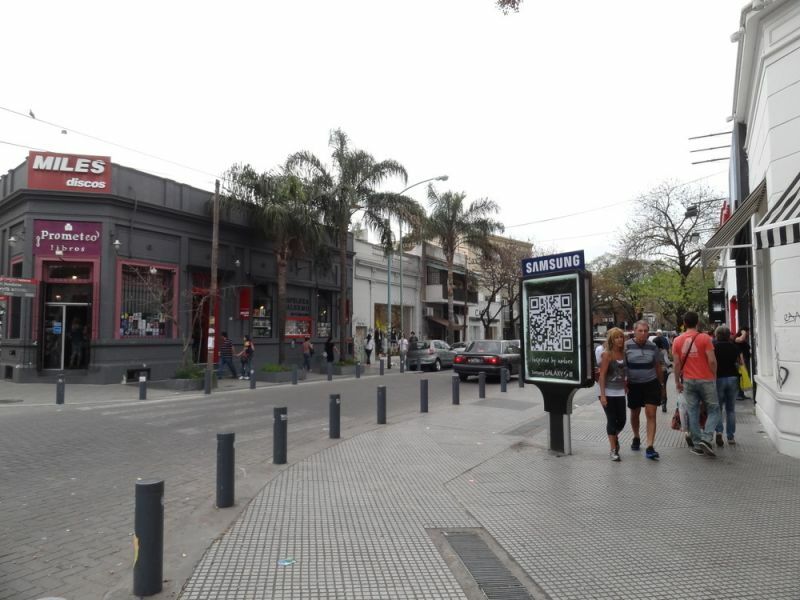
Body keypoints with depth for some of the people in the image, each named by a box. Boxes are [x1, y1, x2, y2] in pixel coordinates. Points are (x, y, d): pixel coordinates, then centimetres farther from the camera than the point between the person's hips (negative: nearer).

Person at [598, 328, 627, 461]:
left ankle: (615, 436, 40)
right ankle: (613, 450, 13)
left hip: (620, 393, 5)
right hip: (608, 393, -5)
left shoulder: (623, 353, 6)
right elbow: (602, 375, -13)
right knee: (611, 420, 1)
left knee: (621, 420, 9)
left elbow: (623, 374, 14)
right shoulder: (606, 354, -11)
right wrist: (602, 395, -17)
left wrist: (625, 389, 10)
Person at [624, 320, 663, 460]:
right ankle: (636, 438, 39)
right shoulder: (627, 346, -8)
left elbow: (657, 366, 10)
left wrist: (660, 383, 14)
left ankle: (650, 447, -5)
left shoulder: (652, 347, -1)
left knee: (651, 415, -6)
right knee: (634, 414, 15)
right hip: (633, 385, 0)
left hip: (651, 384, 0)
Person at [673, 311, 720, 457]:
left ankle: (697, 444, 12)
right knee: (713, 410, 10)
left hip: (688, 381, 2)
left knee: (693, 413, 8)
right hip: (705, 379, -2)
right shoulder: (705, 338, -8)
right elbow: (712, 360, -11)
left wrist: (677, 382, 9)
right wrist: (714, 376, 4)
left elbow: (677, 364, 1)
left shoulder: (677, 341, 0)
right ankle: (706, 439, -5)